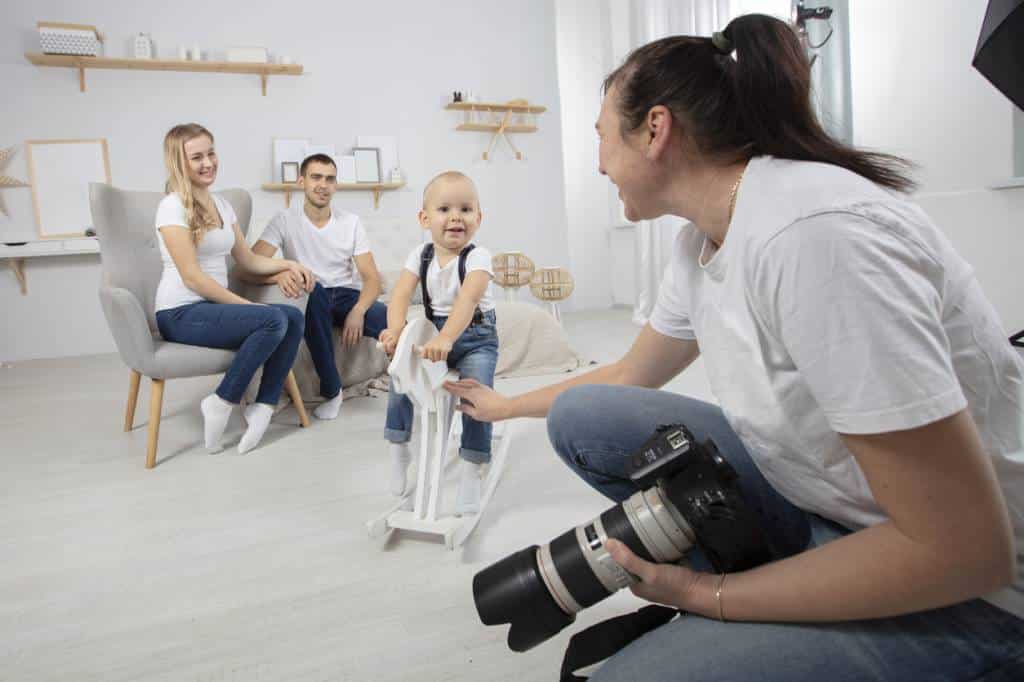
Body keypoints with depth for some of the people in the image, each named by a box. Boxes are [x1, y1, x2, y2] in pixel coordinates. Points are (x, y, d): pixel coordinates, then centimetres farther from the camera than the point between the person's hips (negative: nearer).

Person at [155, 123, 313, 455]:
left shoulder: (221, 204, 13)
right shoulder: (173, 207, -11)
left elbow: (248, 259, 18)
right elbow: (192, 277, -17)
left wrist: (288, 264, 1)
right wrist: (245, 304, -17)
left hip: (213, 306, 7)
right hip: (181, 314, -7)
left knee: (294, 317, -14)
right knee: (273, 320, -27)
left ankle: (264, 406, -10)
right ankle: (222, 404, -14)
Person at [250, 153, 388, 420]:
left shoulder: (351, 222, 5)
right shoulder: (284, 221, -1)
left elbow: (372, 277, -2)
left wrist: (358, 310, -23)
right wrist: (280, 274, -37)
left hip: (348, 296, 1)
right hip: (311, 300, -1)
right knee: (313, 289, -39)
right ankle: (331, 390, -25)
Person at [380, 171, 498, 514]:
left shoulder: (477, 257, -18)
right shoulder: (421, 255, -3)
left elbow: (468, 300, -34)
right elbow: (401, 294, -13)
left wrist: (446, 338, -48)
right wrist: (395, 329, -33)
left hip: (474, 336, -4)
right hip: (434, 331, 4)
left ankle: (471, 472, -8)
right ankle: (398, 451, 10)